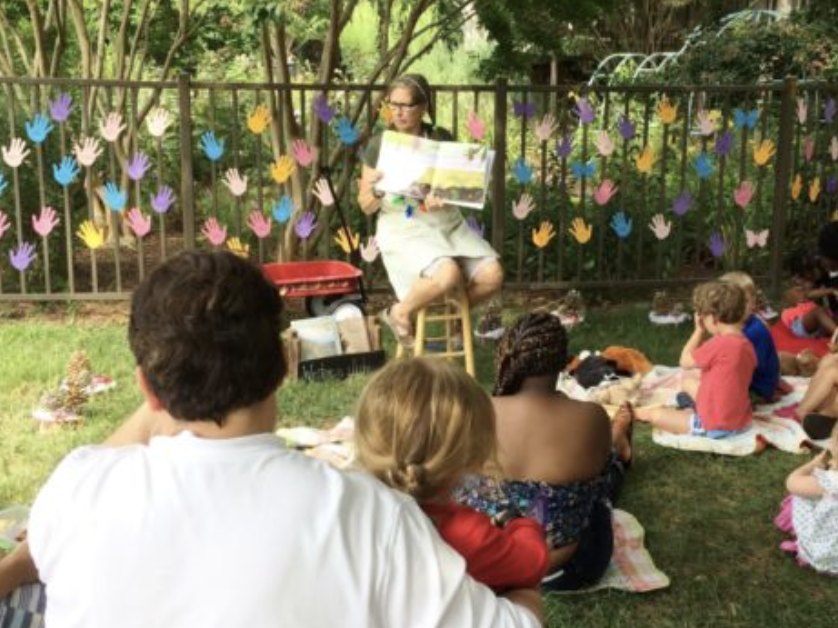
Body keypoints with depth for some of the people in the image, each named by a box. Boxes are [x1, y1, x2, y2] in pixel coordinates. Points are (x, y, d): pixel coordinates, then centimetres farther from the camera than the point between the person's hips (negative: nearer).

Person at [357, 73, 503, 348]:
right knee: (448, 274, -32)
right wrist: (376, 192, -22)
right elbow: (366, 206, 1)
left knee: (492, 275, -17)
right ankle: (399, 314, -4)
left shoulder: (441, 139, 5)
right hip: (404, 228, -4)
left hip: (448, 222, 4)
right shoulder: (378, 145, -1)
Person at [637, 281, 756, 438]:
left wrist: (699, 330, -2)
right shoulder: (746, 344, 0)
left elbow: (685, 361, -9)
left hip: (716, 427, -9)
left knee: (655, 414, 8)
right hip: (740, 421, 9)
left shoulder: (719, 343, -25)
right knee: (689, 382, 28)